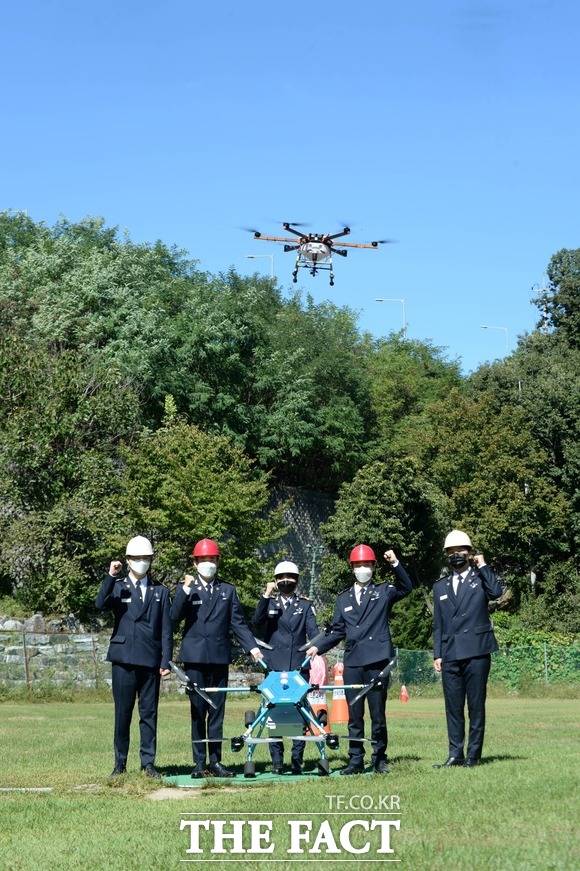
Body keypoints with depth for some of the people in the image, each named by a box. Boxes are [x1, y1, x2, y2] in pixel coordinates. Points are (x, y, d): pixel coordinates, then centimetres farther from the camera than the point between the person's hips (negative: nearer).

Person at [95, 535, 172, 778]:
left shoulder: (160, 591, 12)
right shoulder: (117, 586, 7)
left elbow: (166, 630, 8)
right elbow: (101, 604, -14)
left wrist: (166, 661, 1)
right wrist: (111, 576, -21)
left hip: (151, 660, 2)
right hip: (124, 658, -1)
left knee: (149, 712, 4)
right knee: (123, 712, 1)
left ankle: (148, 763, 10)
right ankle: (120, 763, 9)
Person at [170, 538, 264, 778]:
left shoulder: (228, 590, 15)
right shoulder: (186, 589, 9)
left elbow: (238, 622, 10)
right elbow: (175, 616, -7)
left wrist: (252, 646, -2)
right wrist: (185, 590, -16)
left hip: (219, 657, 2)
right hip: (195, 658, -2)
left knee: (217, 711, 4)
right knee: (198, 711, -1)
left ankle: (215, 761, 9)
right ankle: (199, 762, 3)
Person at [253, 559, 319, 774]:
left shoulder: (305, 605, 15)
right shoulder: (268, 603, 11)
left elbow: (313, 631, 4)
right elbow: (257, 622, -7)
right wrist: (266, 595, -17)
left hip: (299, 667, 1)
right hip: (274, 668, -1)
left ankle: (297, 760, 0)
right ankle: (276, 761, 3)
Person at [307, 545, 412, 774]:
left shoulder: (383, 592, 9)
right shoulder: (343, 599, 18)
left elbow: (406, 587, -9)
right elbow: (337, 631, 17)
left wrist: (395, 564, -20)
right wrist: (318, 647, 5)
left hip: (377, 661, -3)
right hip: (352, 663, 3)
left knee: (378, 714, -1)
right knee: (354, 715, 5)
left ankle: (379, 759, 9)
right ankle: (356, 760, 10)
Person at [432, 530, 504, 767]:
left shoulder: (481, 578, 8)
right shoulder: (440, 587, 19)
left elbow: (496, 592, -16)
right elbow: (437, 625, 18)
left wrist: (482, 565, -7)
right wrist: (437, 654, 9)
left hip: (476, 652, -4)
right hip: (450, 654, 4)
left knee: (476, 705, -2)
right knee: (453, 706, 3)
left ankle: (474, 754, 3)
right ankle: (455, 754, 7)